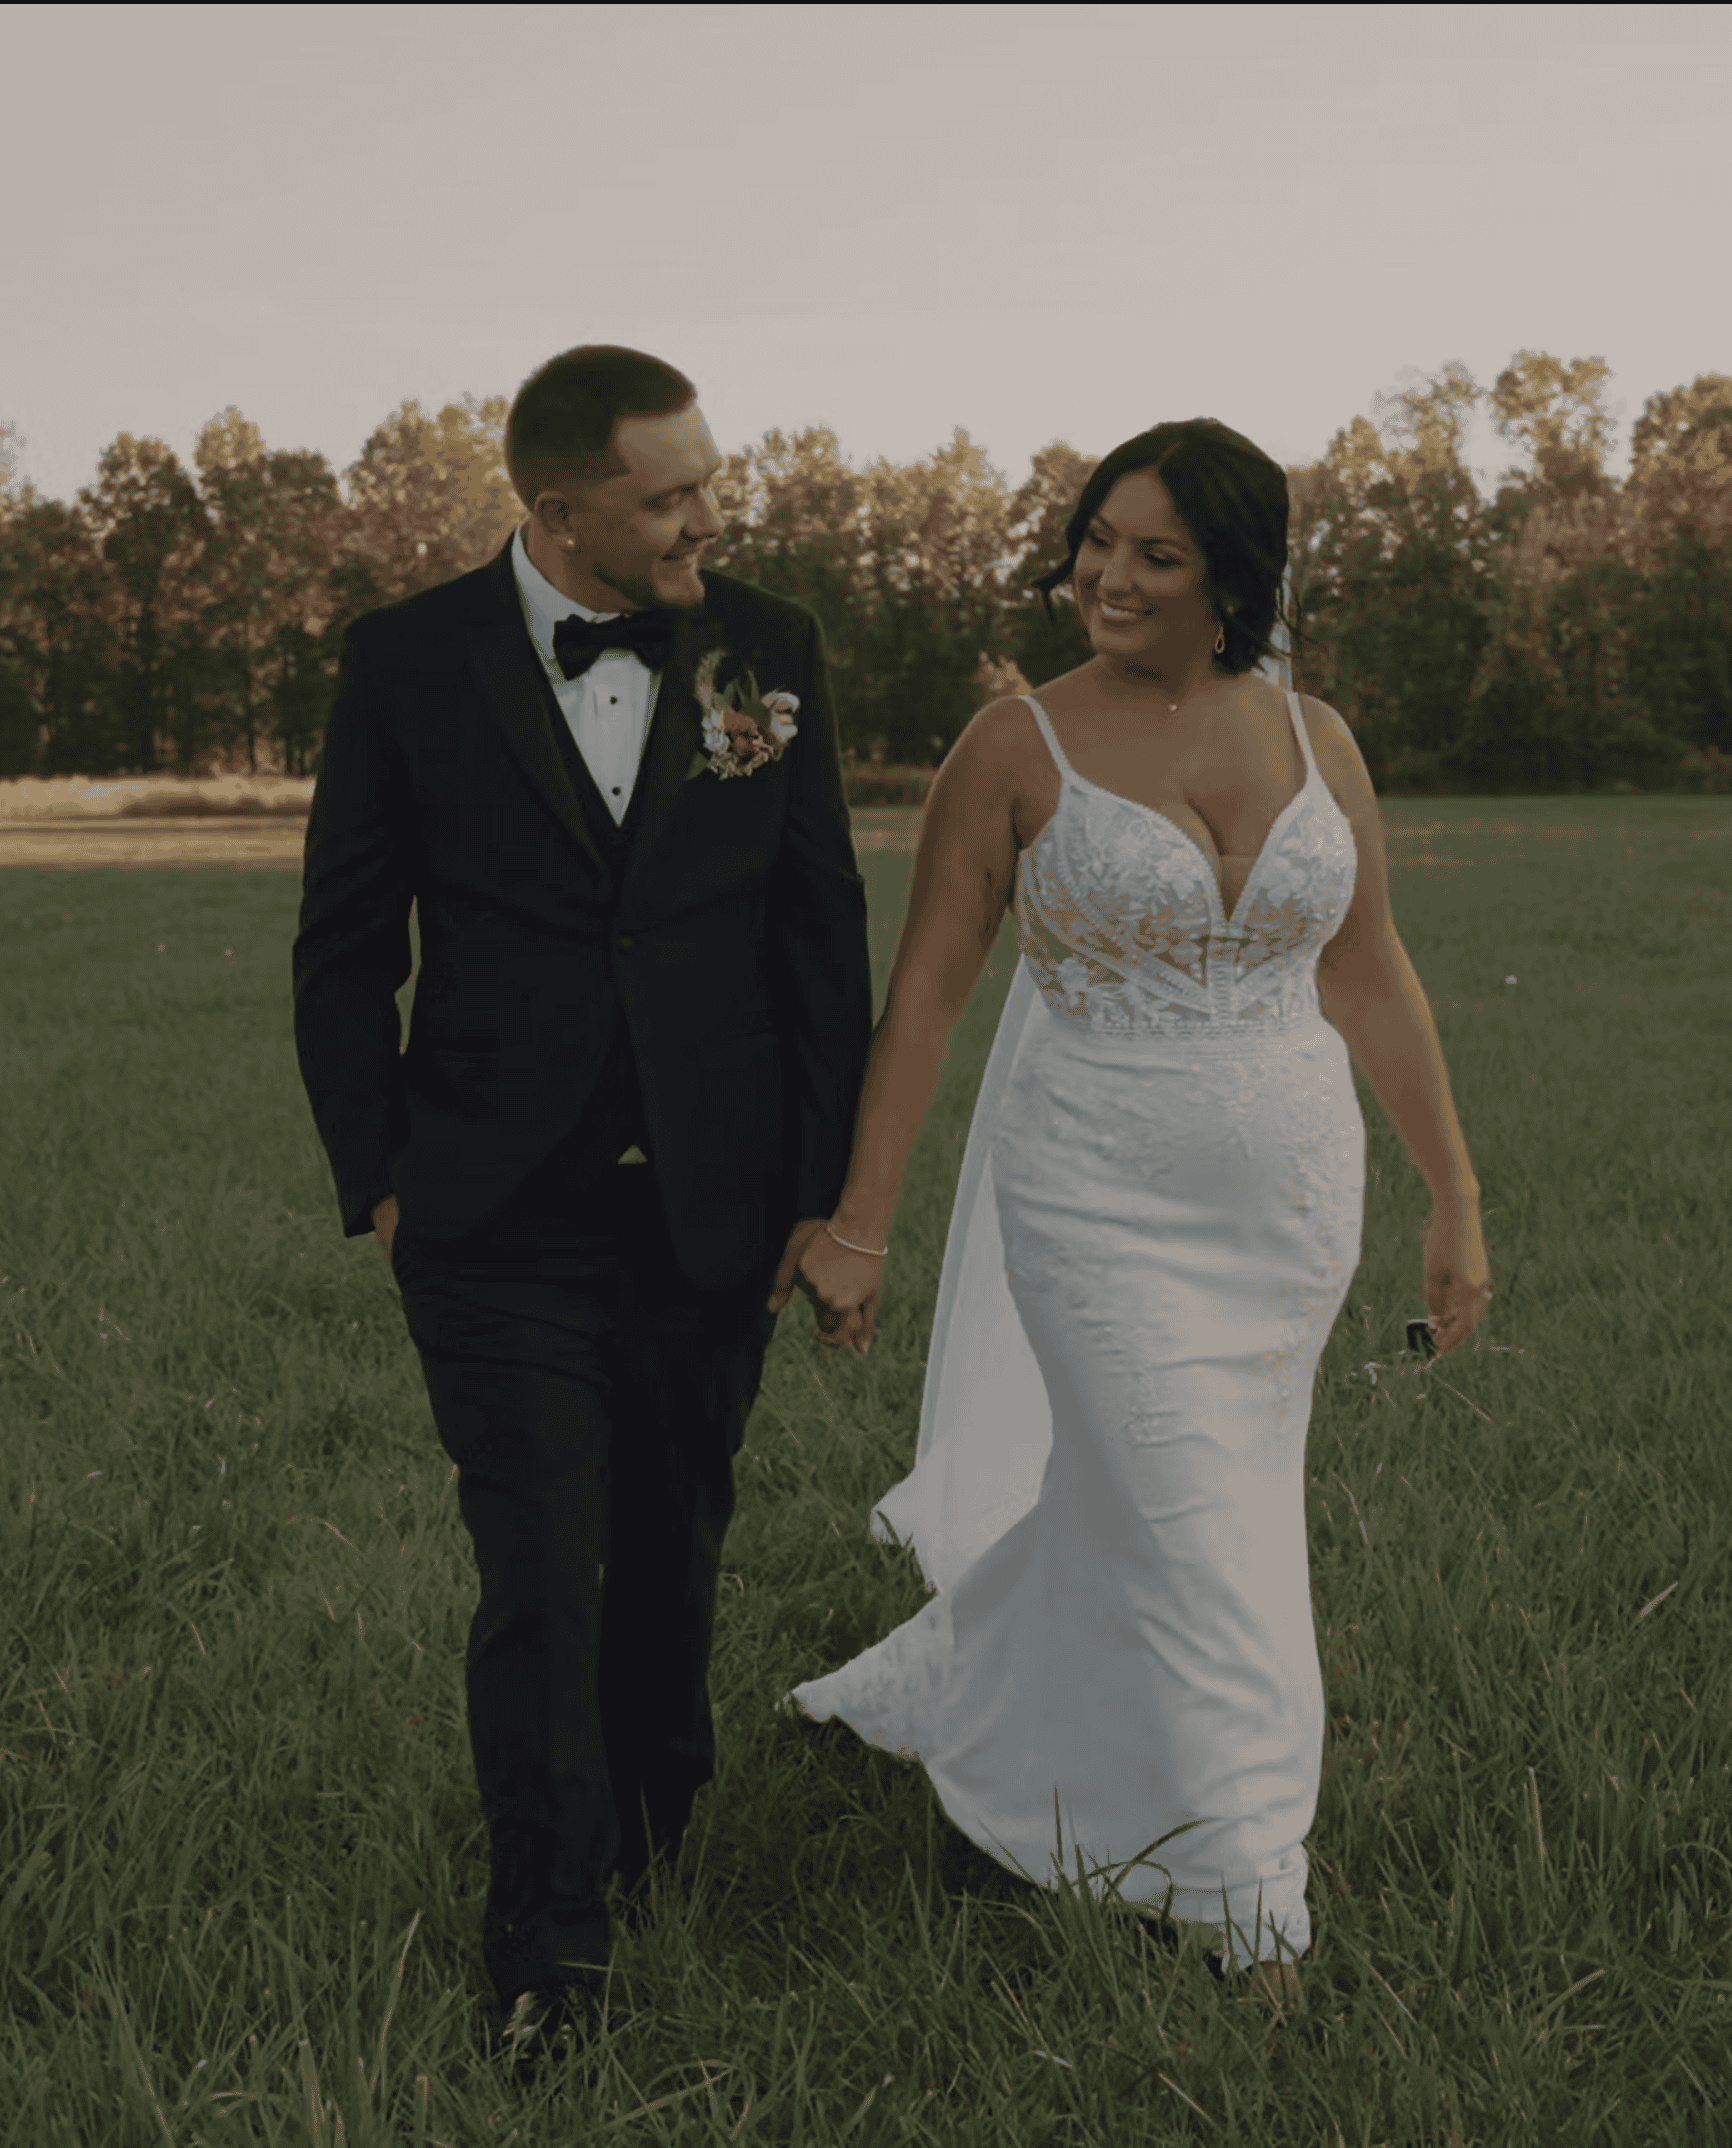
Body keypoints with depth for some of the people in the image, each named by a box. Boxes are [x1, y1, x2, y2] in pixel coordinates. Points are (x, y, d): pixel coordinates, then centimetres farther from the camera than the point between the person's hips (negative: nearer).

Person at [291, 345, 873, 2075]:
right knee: (543, 1577, -4)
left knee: (673, 1553, 17)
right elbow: (345, 944, 3)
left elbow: (822, 934, 4)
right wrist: (375, 1180, 1)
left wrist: (825, 1185, 3)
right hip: (500, 1218, -2)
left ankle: (655, 1829, 42)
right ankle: (548, 1943, 14)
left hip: (709, 1213, 2)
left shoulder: (768, 650, 0)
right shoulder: (412, 663, -5)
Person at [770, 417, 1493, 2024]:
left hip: (1289, 1201, 4)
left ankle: (917, 1699, 41)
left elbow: (1371, 981, 8)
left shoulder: (1316, 740, 3)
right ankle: (1249, 1903, 9)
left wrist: (1453, 1198, 7)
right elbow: (925, 989, -5)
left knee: (1112, 1502, 16)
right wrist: (858, 1223, -7)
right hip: (1102, 1207, -4)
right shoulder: (1017, 748, -7)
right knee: (1202, 1543, -5)